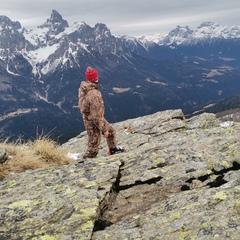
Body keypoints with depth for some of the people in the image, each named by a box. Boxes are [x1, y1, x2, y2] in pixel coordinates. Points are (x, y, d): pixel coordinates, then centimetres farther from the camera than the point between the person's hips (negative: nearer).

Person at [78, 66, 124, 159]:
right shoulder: (94, 94, -35)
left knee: (111, 131, 29)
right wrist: (104, 129, -17)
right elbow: (96, 115, -30)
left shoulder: (83, 88, -7)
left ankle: (113, 149, 51)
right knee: (93, 148, 7)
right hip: (93, 123, -10)